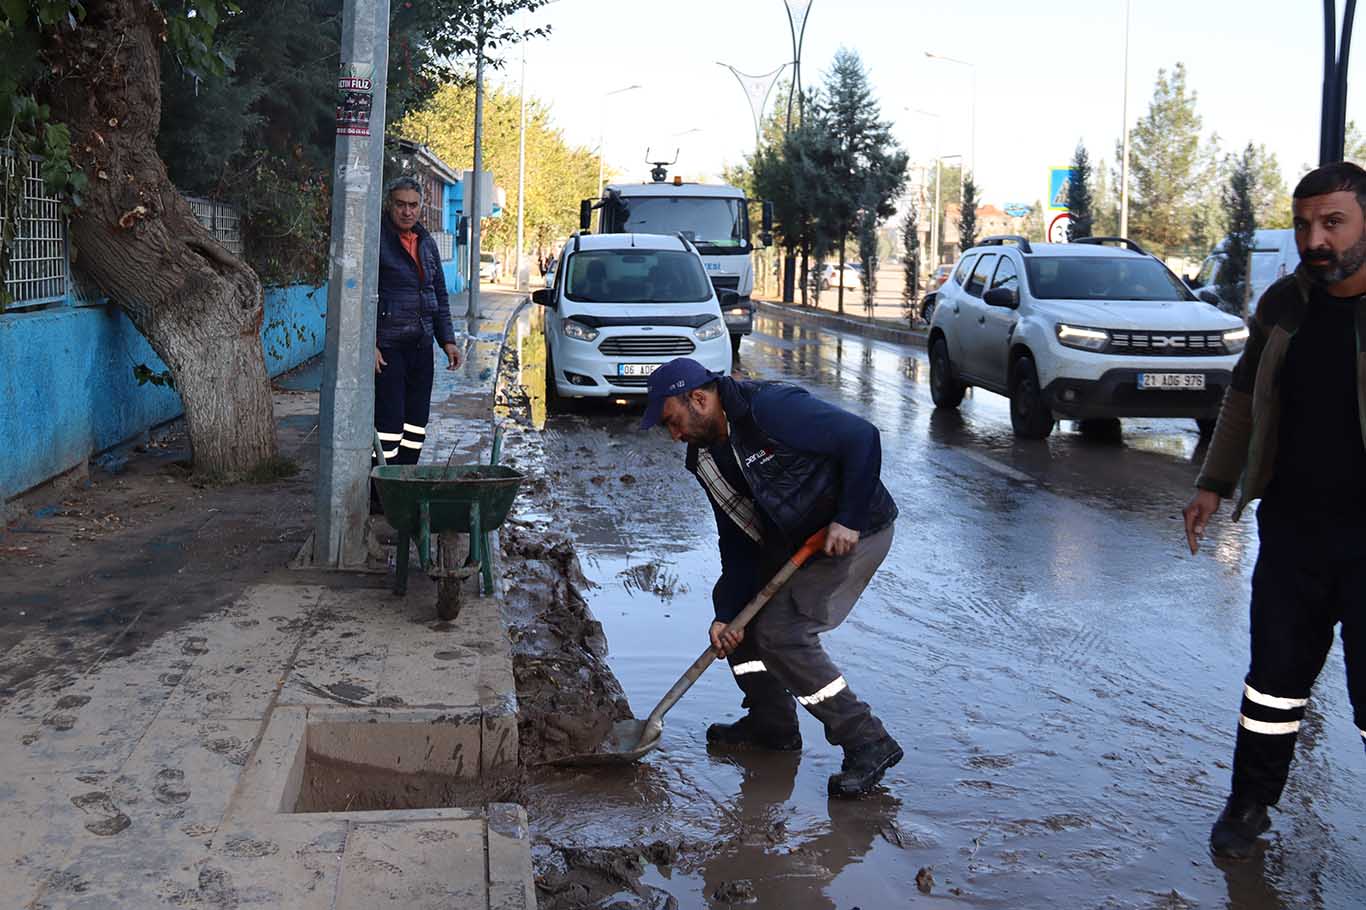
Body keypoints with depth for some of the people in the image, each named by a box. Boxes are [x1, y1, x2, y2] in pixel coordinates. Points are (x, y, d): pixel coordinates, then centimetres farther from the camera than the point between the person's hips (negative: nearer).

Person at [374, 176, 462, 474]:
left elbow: (440, 295, 22)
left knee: (417, 420, 10)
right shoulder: (376, 240, -8)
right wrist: (369, 344, -18)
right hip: (386, 346, -7)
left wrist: (448, 339, 14)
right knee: (389, 421, -10)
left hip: (421, 345, 7)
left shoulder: (427, 243, 15)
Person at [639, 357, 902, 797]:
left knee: (782, 634, -17)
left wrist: (848, 520, -26)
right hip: (793, 538, 9)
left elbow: (861, 437, -27)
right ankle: (771, 725, 24)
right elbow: (737, 538, 4)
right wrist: (726, 612, -6)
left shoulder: (772, 408, -25)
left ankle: (868, 744, -7)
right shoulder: (707, 457, 3)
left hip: (855, 531, -9)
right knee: (740, 611, 9)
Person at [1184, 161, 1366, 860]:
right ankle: (1249, 804, 30)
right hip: (1292, 527, 5)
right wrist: (1214, 483, 17)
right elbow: (1245, 396, 18)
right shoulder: (1285, 303, 5)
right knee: (1276, 675, 14)